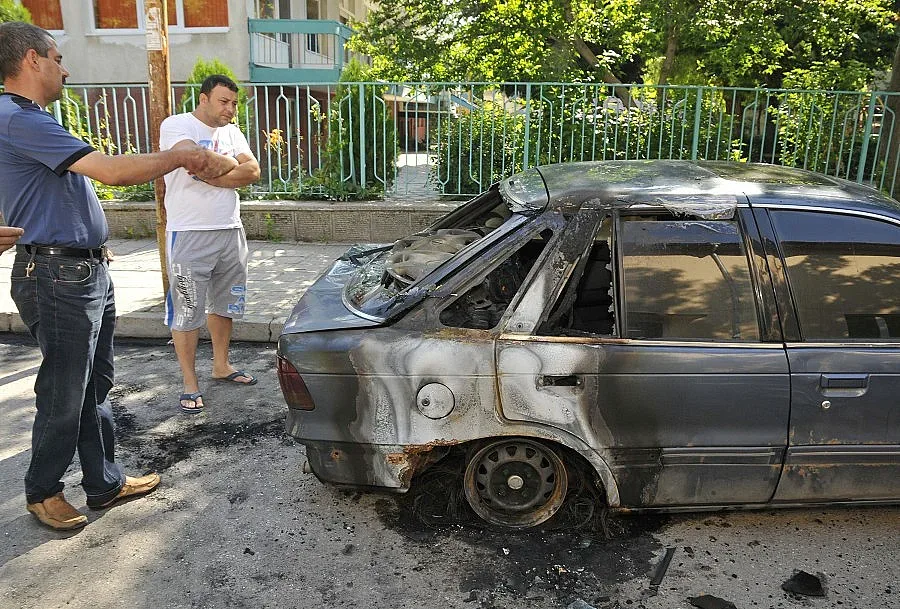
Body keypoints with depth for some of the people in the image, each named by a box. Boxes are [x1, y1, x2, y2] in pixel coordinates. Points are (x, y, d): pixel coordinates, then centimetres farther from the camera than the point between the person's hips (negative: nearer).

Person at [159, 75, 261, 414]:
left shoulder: (231, 132, 13)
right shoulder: (176, 126, -6)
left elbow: (253, 172, -2)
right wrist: (233, 168, -10)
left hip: (231, 232, 7)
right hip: (189, 235, -6)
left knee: (224, 304, 17)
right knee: (187, 312, -2)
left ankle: (221, 365, 33)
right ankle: (190, 383, 8)